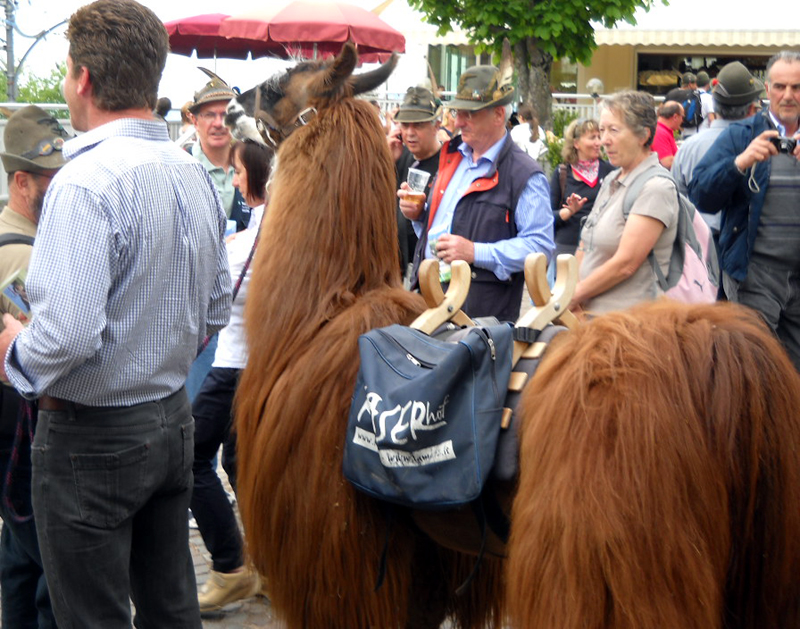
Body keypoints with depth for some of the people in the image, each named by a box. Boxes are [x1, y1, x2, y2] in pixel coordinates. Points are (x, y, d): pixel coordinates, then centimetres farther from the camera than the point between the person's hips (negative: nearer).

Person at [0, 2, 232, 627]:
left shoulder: (85, 183, -22)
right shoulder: (196, 175, 4)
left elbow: (68, 336, -30)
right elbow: (217, 308, 12)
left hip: (92, 438, -8)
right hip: (173, 419, 8)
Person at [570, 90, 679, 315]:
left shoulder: (656, 187, -11)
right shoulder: (611, 181, 15)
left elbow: (625, 264, -17)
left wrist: (573, 297, -9)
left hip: (628, 319, -7)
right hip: (589, 312, 8)